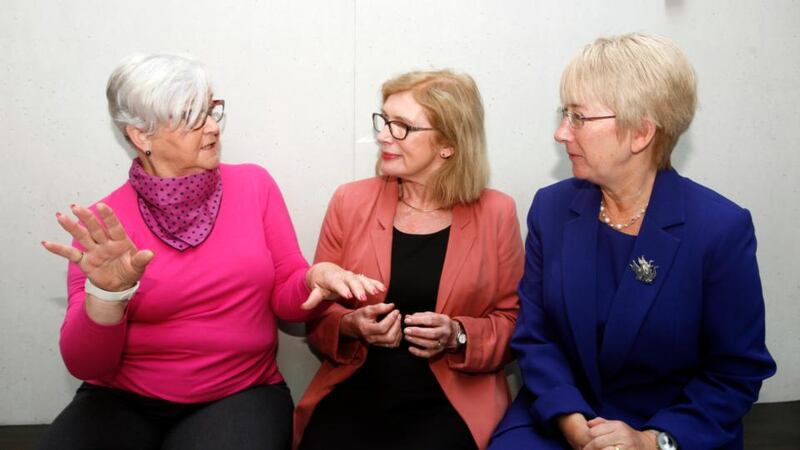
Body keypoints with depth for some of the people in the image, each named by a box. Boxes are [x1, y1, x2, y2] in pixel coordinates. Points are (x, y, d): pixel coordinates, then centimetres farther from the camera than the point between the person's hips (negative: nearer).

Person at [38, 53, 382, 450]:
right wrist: (106, 294, -26)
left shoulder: (254, 184, 0)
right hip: (124, 402, 0)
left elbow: (284, 297, 3)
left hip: (241, 394, 1)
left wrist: (316, 278, -18)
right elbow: (86, 365, -8)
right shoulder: (103, 222, -5)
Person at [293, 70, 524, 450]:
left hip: (450, 401, -1)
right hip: (354, 394, 2)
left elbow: (512, 322, 6)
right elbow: (317, 313, 8)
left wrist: (457, 336, -13)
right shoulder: (350, 201, 2)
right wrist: (351, 326, -13)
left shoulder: (496, 213, -1)